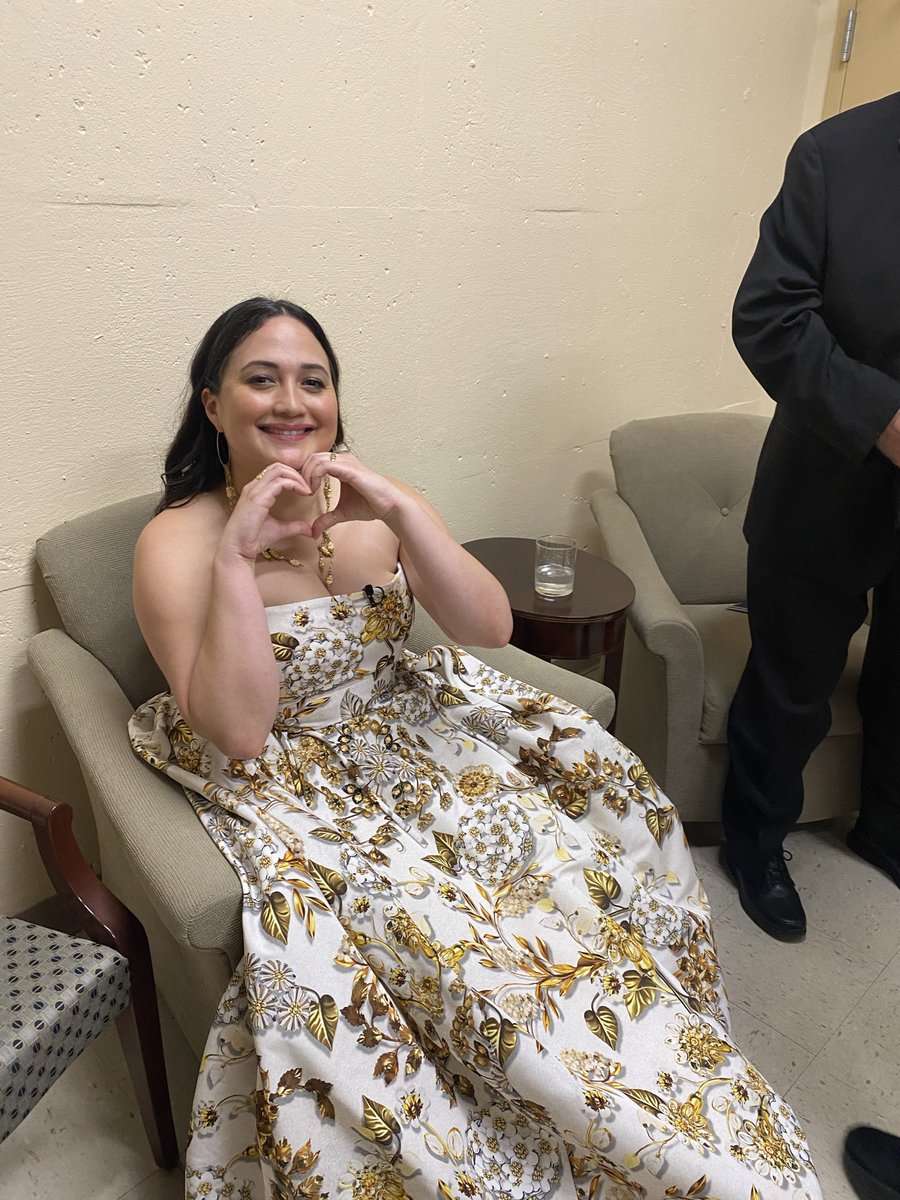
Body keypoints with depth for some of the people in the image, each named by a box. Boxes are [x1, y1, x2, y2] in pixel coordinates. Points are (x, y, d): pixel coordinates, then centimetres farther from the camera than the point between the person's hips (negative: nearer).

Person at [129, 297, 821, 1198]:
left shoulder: (366, 504, -2)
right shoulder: (177, 542, -13)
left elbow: (489, 628, -11)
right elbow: (236, 732, -21)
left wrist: (401, 511, -24)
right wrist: (235, 558, -29)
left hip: (408, 735, 5)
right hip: (287, 783, -4)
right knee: (452, 928, -24)